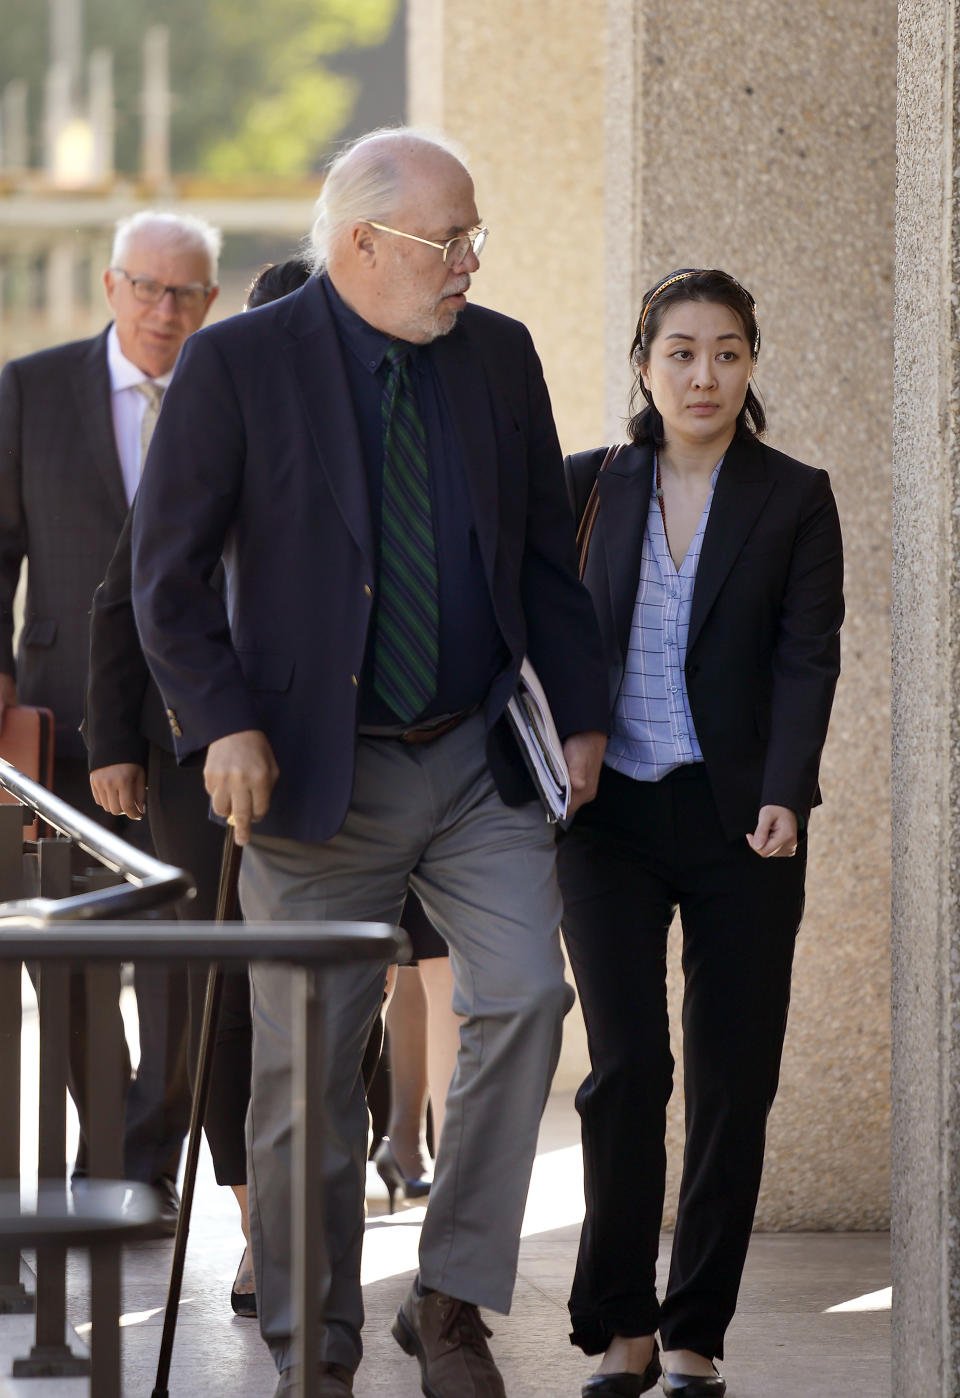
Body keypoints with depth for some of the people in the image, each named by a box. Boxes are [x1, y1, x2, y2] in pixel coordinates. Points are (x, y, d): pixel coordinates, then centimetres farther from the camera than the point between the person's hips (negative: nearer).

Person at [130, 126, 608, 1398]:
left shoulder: (499, 354, 6)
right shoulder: (236, 365, -7)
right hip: (318, 772, -3)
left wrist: (580, 710, 7)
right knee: (310, 1068, 2)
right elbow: (167, 570, -6)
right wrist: (224, 724, -16)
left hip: (479, 764, 3)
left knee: (523, 995, -14)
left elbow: (546, 549, 14)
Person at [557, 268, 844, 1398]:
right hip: (610, 817, 0)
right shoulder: (589, 488, 7)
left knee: (733, 1081, 1)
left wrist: (784, 794, -20)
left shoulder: (795, 500, 2)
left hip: (738, 822, 0)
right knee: (626, 1065, -8)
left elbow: (806, 658, -6)